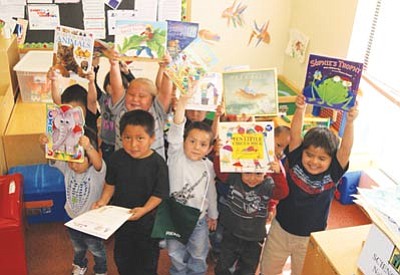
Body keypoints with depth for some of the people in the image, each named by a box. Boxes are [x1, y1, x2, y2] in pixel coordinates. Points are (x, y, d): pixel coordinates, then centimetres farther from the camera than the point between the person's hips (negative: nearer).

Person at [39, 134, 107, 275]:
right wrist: (46, 145, -47)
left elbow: (98, 162, -51)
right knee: (77, 247, 31)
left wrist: (88, 147, -73)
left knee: (96, 248, 21)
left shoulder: (97, 171, -29)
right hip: (72, 217, 5)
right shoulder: (67, 167, -14)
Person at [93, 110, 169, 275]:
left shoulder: (158, 163, -22)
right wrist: (103, 201, -11)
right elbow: (110, 184, 2)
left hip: (147, 220, -3)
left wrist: (144, 209, -31)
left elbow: (159, 193, -18)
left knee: (147, 258, 17)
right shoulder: (117, 158, -11)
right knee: (121, 255, 24)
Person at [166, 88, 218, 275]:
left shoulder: (208, 166, -4)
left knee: (198, 257, 16)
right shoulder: (176, 156, -13)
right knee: (176, 256, 16)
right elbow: (176, 132, -29)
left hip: (199, 218, 2)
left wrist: (213, 215, 17)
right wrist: (183, 101, -43)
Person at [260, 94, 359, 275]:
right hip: (280, 230, 0)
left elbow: (345, 149, -29)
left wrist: (350, 122, -41)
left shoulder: (332, 174, -15)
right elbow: (295, 135, -23)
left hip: (311, 239, 0)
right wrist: (300, 109, -35)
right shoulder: (295, 162, -14)